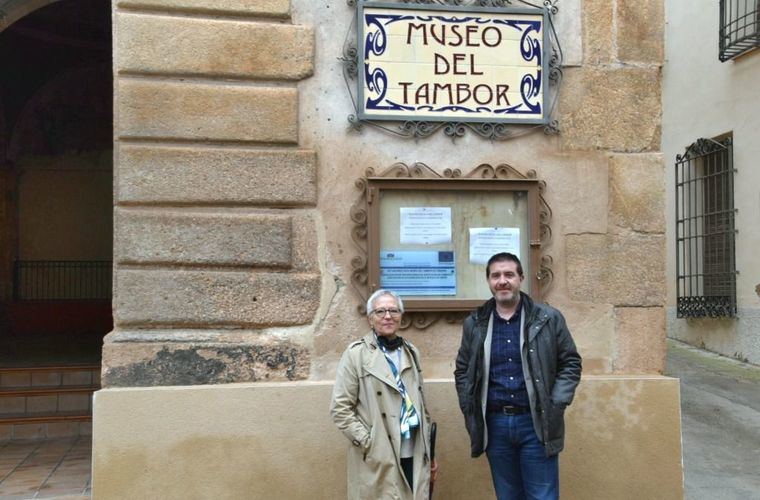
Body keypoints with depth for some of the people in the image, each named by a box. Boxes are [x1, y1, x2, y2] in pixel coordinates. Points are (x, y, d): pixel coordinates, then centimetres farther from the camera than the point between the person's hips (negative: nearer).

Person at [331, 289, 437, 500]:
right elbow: (340, 408, -6)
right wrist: (368, 443, -12)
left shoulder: (411, 352, 12)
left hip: (415, 458, 5)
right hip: (378, 461, -4)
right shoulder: (356, 354, -5)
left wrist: (429, 452, 16)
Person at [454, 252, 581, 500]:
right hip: (494, 424, 2)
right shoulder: (474, 324, 5)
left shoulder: (549, 318, -2)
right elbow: (462, 371, 13)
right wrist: (470, 411, 3)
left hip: (536, 423, -2)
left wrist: (556, 405, -7)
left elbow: (570, 363, 3)